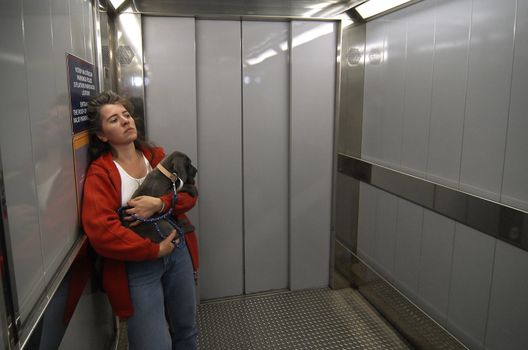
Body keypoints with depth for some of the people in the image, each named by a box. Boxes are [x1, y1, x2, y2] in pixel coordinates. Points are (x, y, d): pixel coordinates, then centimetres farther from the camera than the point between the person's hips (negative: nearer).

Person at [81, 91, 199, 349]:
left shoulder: (156, 156, 5)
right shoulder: (100, 172, -11)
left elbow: (190, 195, 1)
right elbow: (101, 231, -21)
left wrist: (160, 204, -19)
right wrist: (154, 250, -17)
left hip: (178, 251, 5)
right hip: (137, 265, -4)